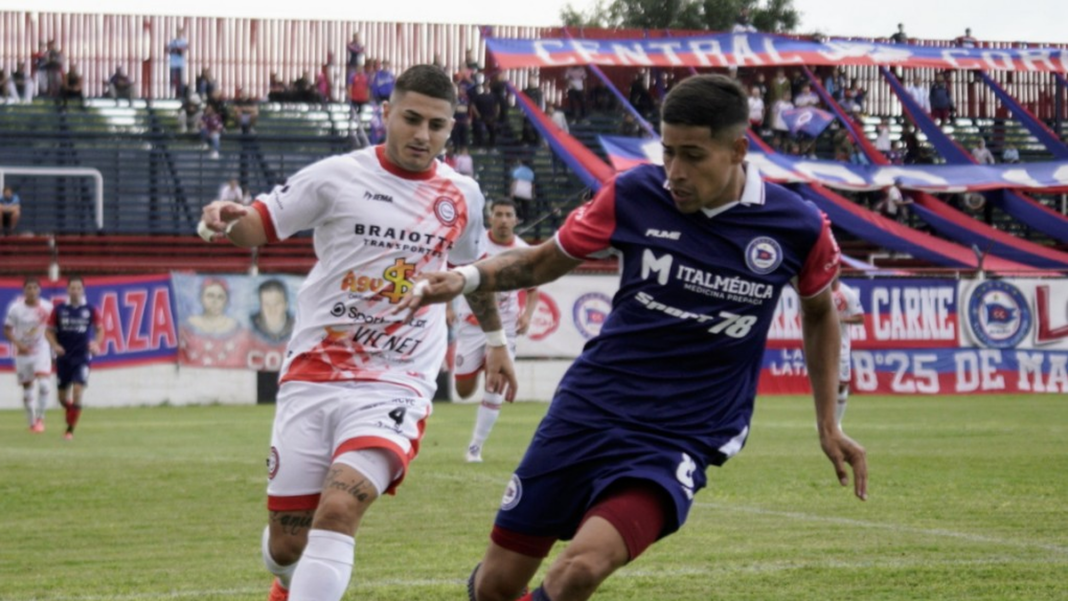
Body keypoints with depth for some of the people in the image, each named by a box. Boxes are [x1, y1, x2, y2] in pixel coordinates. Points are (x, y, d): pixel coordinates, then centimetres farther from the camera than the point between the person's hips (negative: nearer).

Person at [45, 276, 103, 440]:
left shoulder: (91, 310, -2)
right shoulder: (59, 309, 0)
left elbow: (100, 330, 9)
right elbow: (49, 331, 5)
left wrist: (96, 343, -10)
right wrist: (54, 345, -12)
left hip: (82, 357, -2)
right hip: (63, 358, 2)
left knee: (77, 392, -16)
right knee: (62, 397, 8)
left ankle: (70, 430, -9)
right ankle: (71, 412, 42)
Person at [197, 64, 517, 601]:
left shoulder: (462, 196, 7)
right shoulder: (337, 177, -3)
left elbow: (474, 269, 26)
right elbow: (258, 226, -2)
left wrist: (495, 340, 36)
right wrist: (228, 220, -25)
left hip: (394, 389, 0)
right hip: (312, 378, 0)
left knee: (339, 508, -26)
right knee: (286, 544, 5)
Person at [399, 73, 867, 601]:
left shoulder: (798, 228, -8)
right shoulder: (634, 194, -6)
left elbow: (819, 310, 13)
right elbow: (544, 261, 8)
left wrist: (828, 424, 13)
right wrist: (468, 276, -9)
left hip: (679, 442, -2)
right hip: (588, 412, 2)